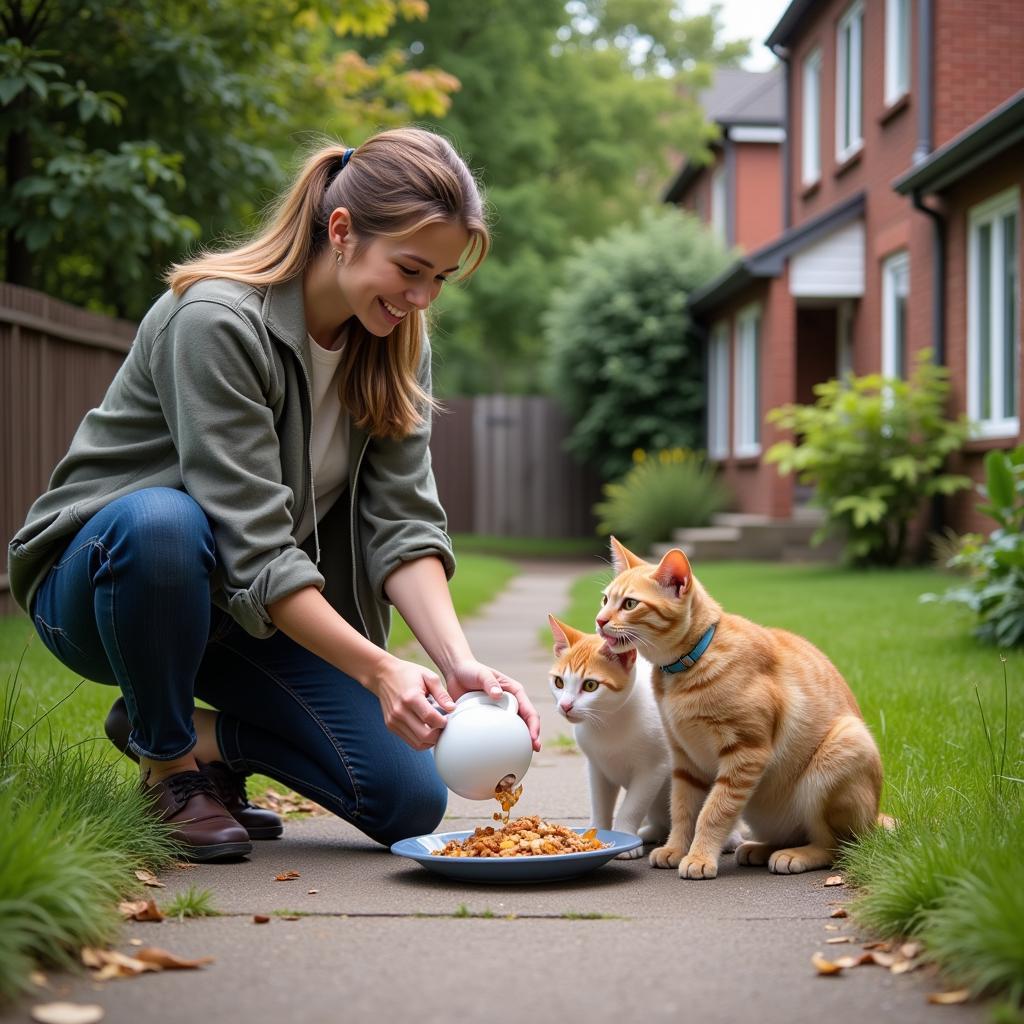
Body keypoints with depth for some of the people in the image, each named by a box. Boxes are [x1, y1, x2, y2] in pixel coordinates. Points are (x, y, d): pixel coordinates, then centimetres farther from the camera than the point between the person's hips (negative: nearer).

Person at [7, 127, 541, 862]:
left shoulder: (396, 342, -4)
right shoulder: (216, 321, -26)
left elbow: (401, 522, -11)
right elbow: (252, 547, -31)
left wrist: (458, 660, -26)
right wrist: (378, 669, -37)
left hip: (272, 610, 5)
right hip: (99, 578, -5)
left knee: (411, 803, -10)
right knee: (162, 523, -42)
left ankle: (207, 735, 14)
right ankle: (166, 760, -14)